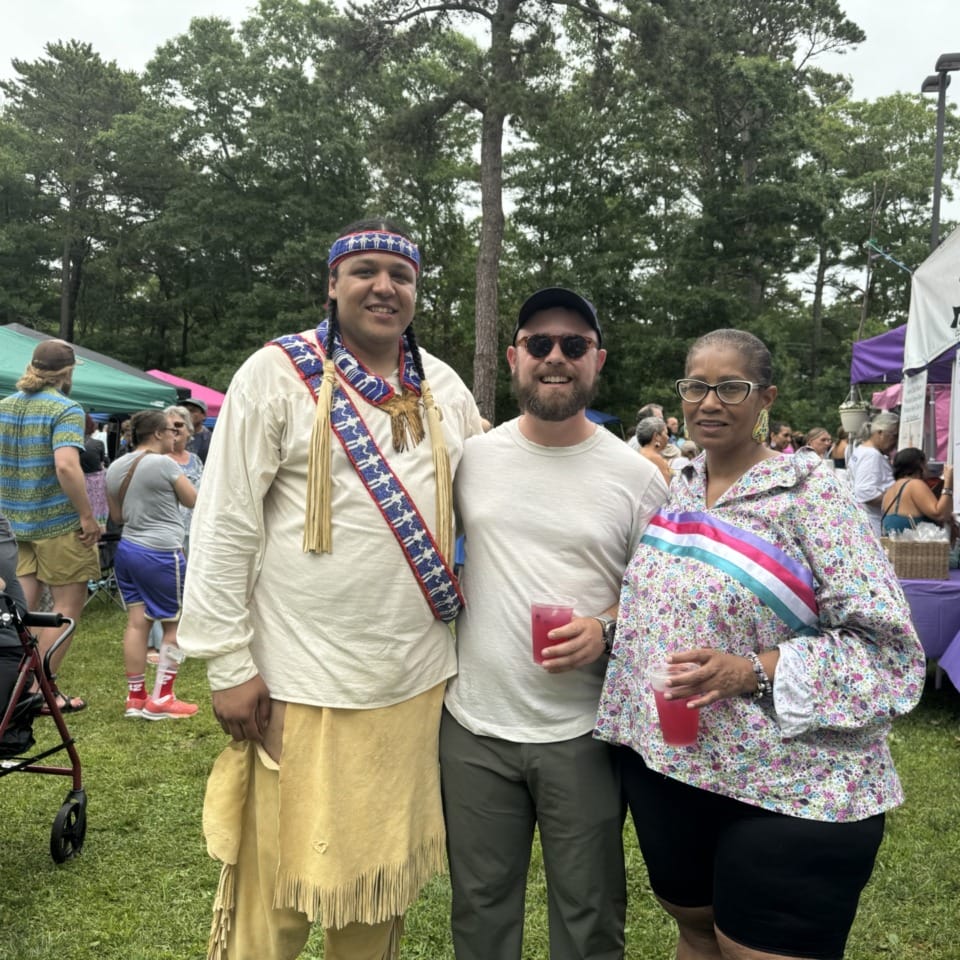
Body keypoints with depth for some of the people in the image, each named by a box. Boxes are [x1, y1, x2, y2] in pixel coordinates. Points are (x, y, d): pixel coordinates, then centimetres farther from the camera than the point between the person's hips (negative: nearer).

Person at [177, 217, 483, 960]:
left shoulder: (444, 387, 8)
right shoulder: (278, 374, -6)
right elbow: (224, 527, -8)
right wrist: (230, 664, -10)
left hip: (416, 682, 5)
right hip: (300, 684, -4)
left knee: (383, 879, 19)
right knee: (276, 886, 9)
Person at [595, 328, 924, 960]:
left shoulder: (811, 493, -13)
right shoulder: (674, 491, 5)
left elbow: (886, 643, -17)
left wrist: (753, 672, -25)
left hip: (788, 792, -5)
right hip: (666, 767, 6)